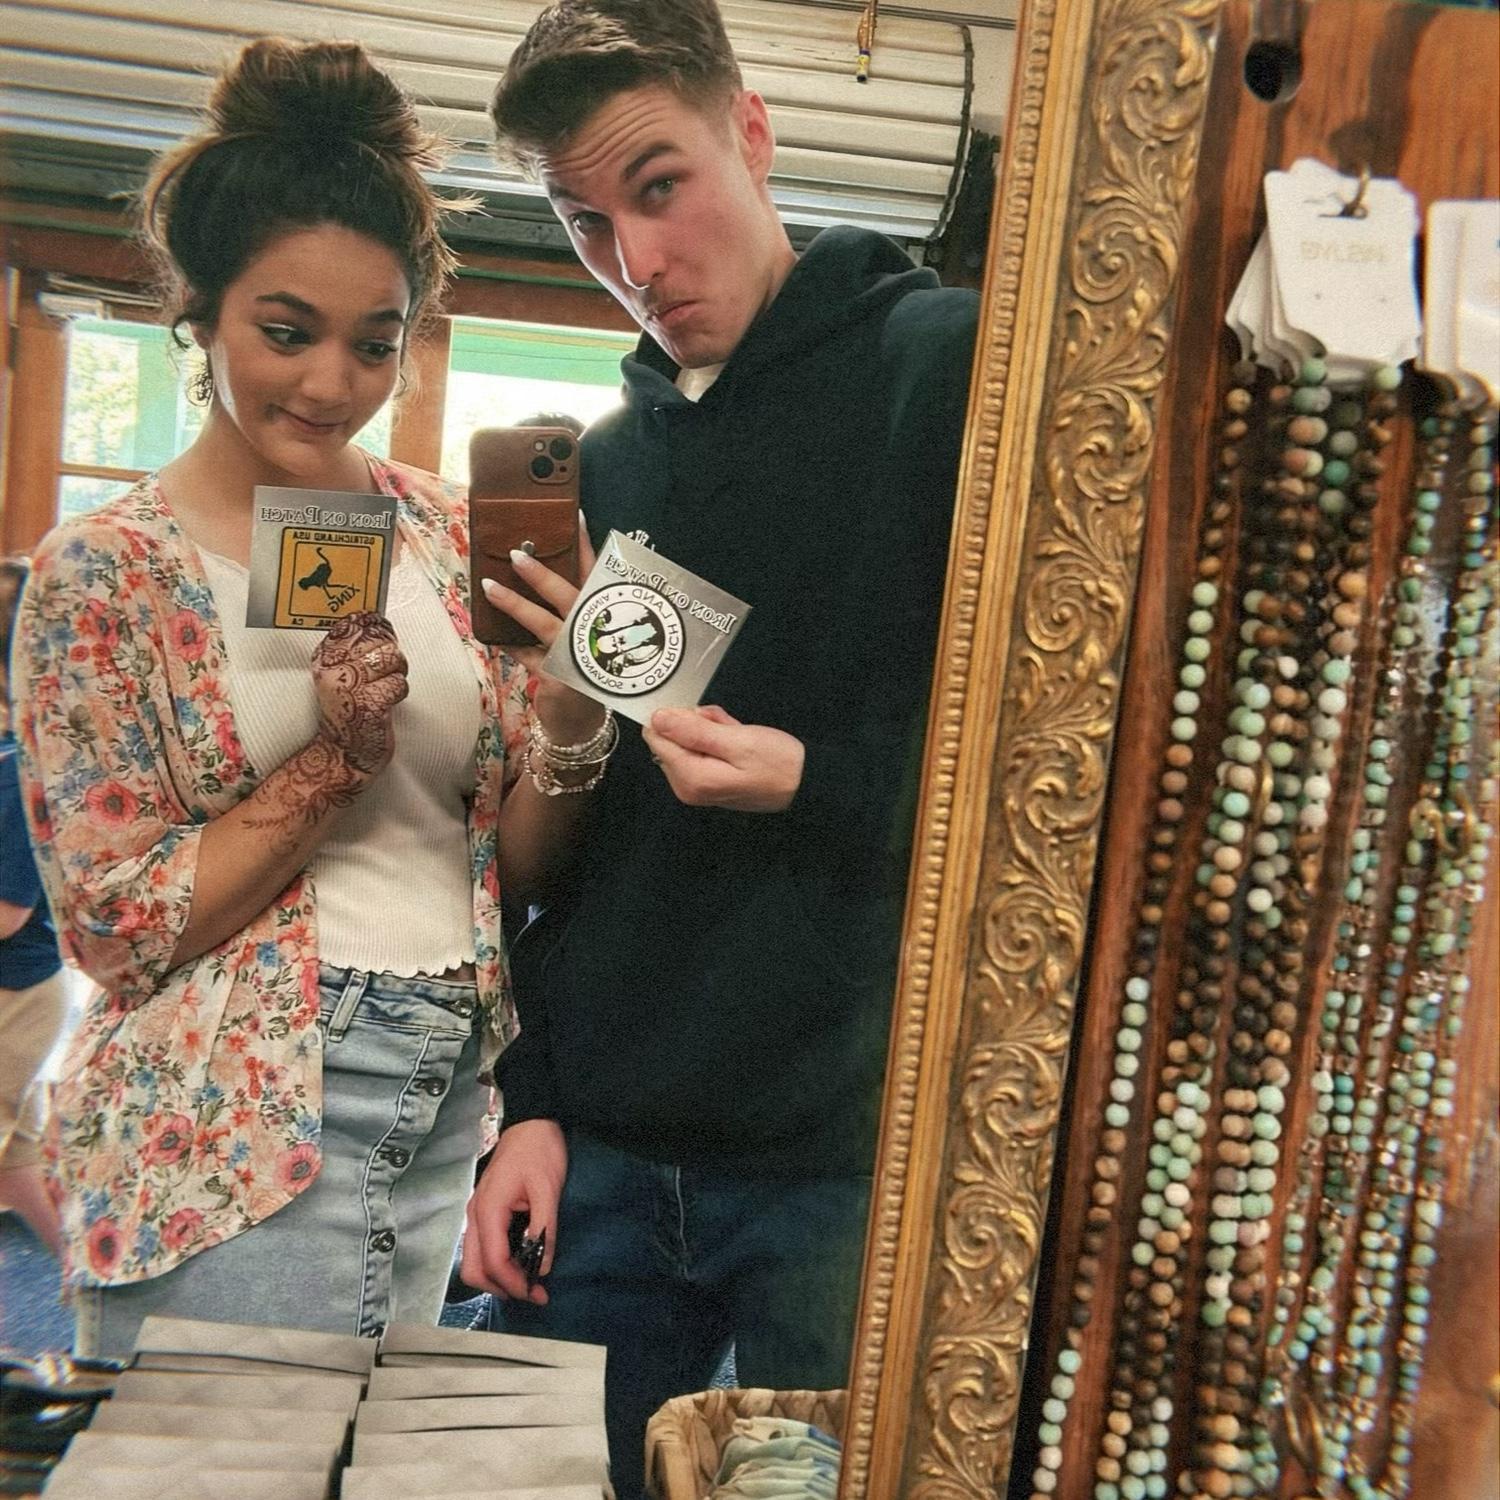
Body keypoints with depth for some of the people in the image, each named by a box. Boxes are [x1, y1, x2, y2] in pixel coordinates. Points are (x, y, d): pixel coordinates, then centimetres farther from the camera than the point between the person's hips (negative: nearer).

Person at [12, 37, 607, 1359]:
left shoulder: (445, 530, 2)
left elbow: (516, 859, 3)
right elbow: (116, 925, -8)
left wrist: (573, 725, -17)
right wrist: (334, 756, -20)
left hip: (452, 1115, 5)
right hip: (236, 1141, -4)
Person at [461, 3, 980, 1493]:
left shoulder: (950, 364, -6)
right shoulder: (605, 460, 11)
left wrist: (816, 783, -20)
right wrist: (531, 1100, 8)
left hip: (852, 1148, -5)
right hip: (600, 1148, 6)